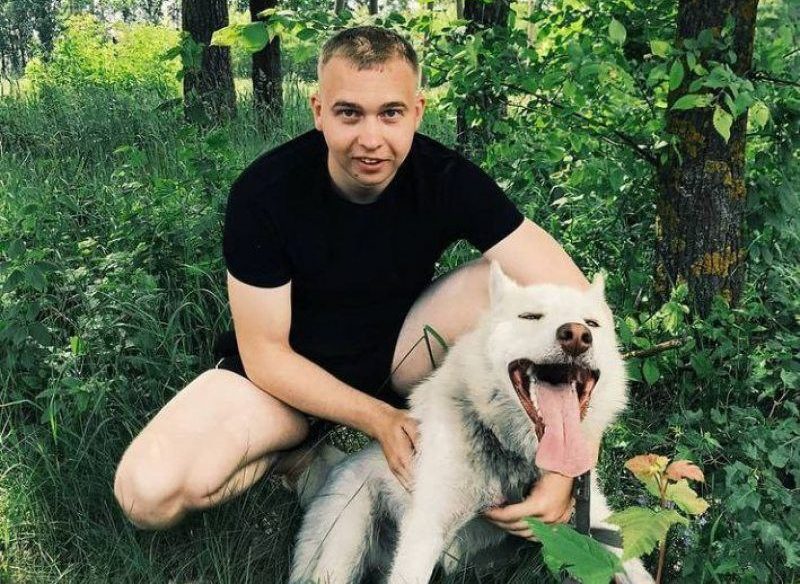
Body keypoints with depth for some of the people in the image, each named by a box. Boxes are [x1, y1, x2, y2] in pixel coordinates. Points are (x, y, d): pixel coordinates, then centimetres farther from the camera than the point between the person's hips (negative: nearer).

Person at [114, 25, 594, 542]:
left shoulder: (448, 179, -20)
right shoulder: (264, 193, -23)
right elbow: (265, 352, -16)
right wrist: (379, 419, -27)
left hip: (399, 353, 2)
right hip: (294, 374, -1)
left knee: (514, 279, -25)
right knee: (148, 491, -25)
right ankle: (308, 448, 0)